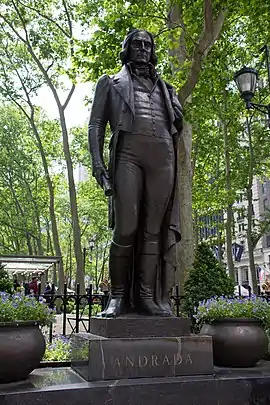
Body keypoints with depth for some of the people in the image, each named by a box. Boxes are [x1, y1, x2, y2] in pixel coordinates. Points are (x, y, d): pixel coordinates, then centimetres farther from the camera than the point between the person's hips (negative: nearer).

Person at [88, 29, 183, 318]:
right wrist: (97, 161, -5)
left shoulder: (164, 87, 31)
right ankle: (118, 296, -5)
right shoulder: (111, 82, 22)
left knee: (154, 229, -4)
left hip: (163, 155, 3)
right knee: (126, 227, -12)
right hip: (128, 152, -3)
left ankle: (148, 296, -2)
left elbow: (178, 122, 29)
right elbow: (96, 124, 9)